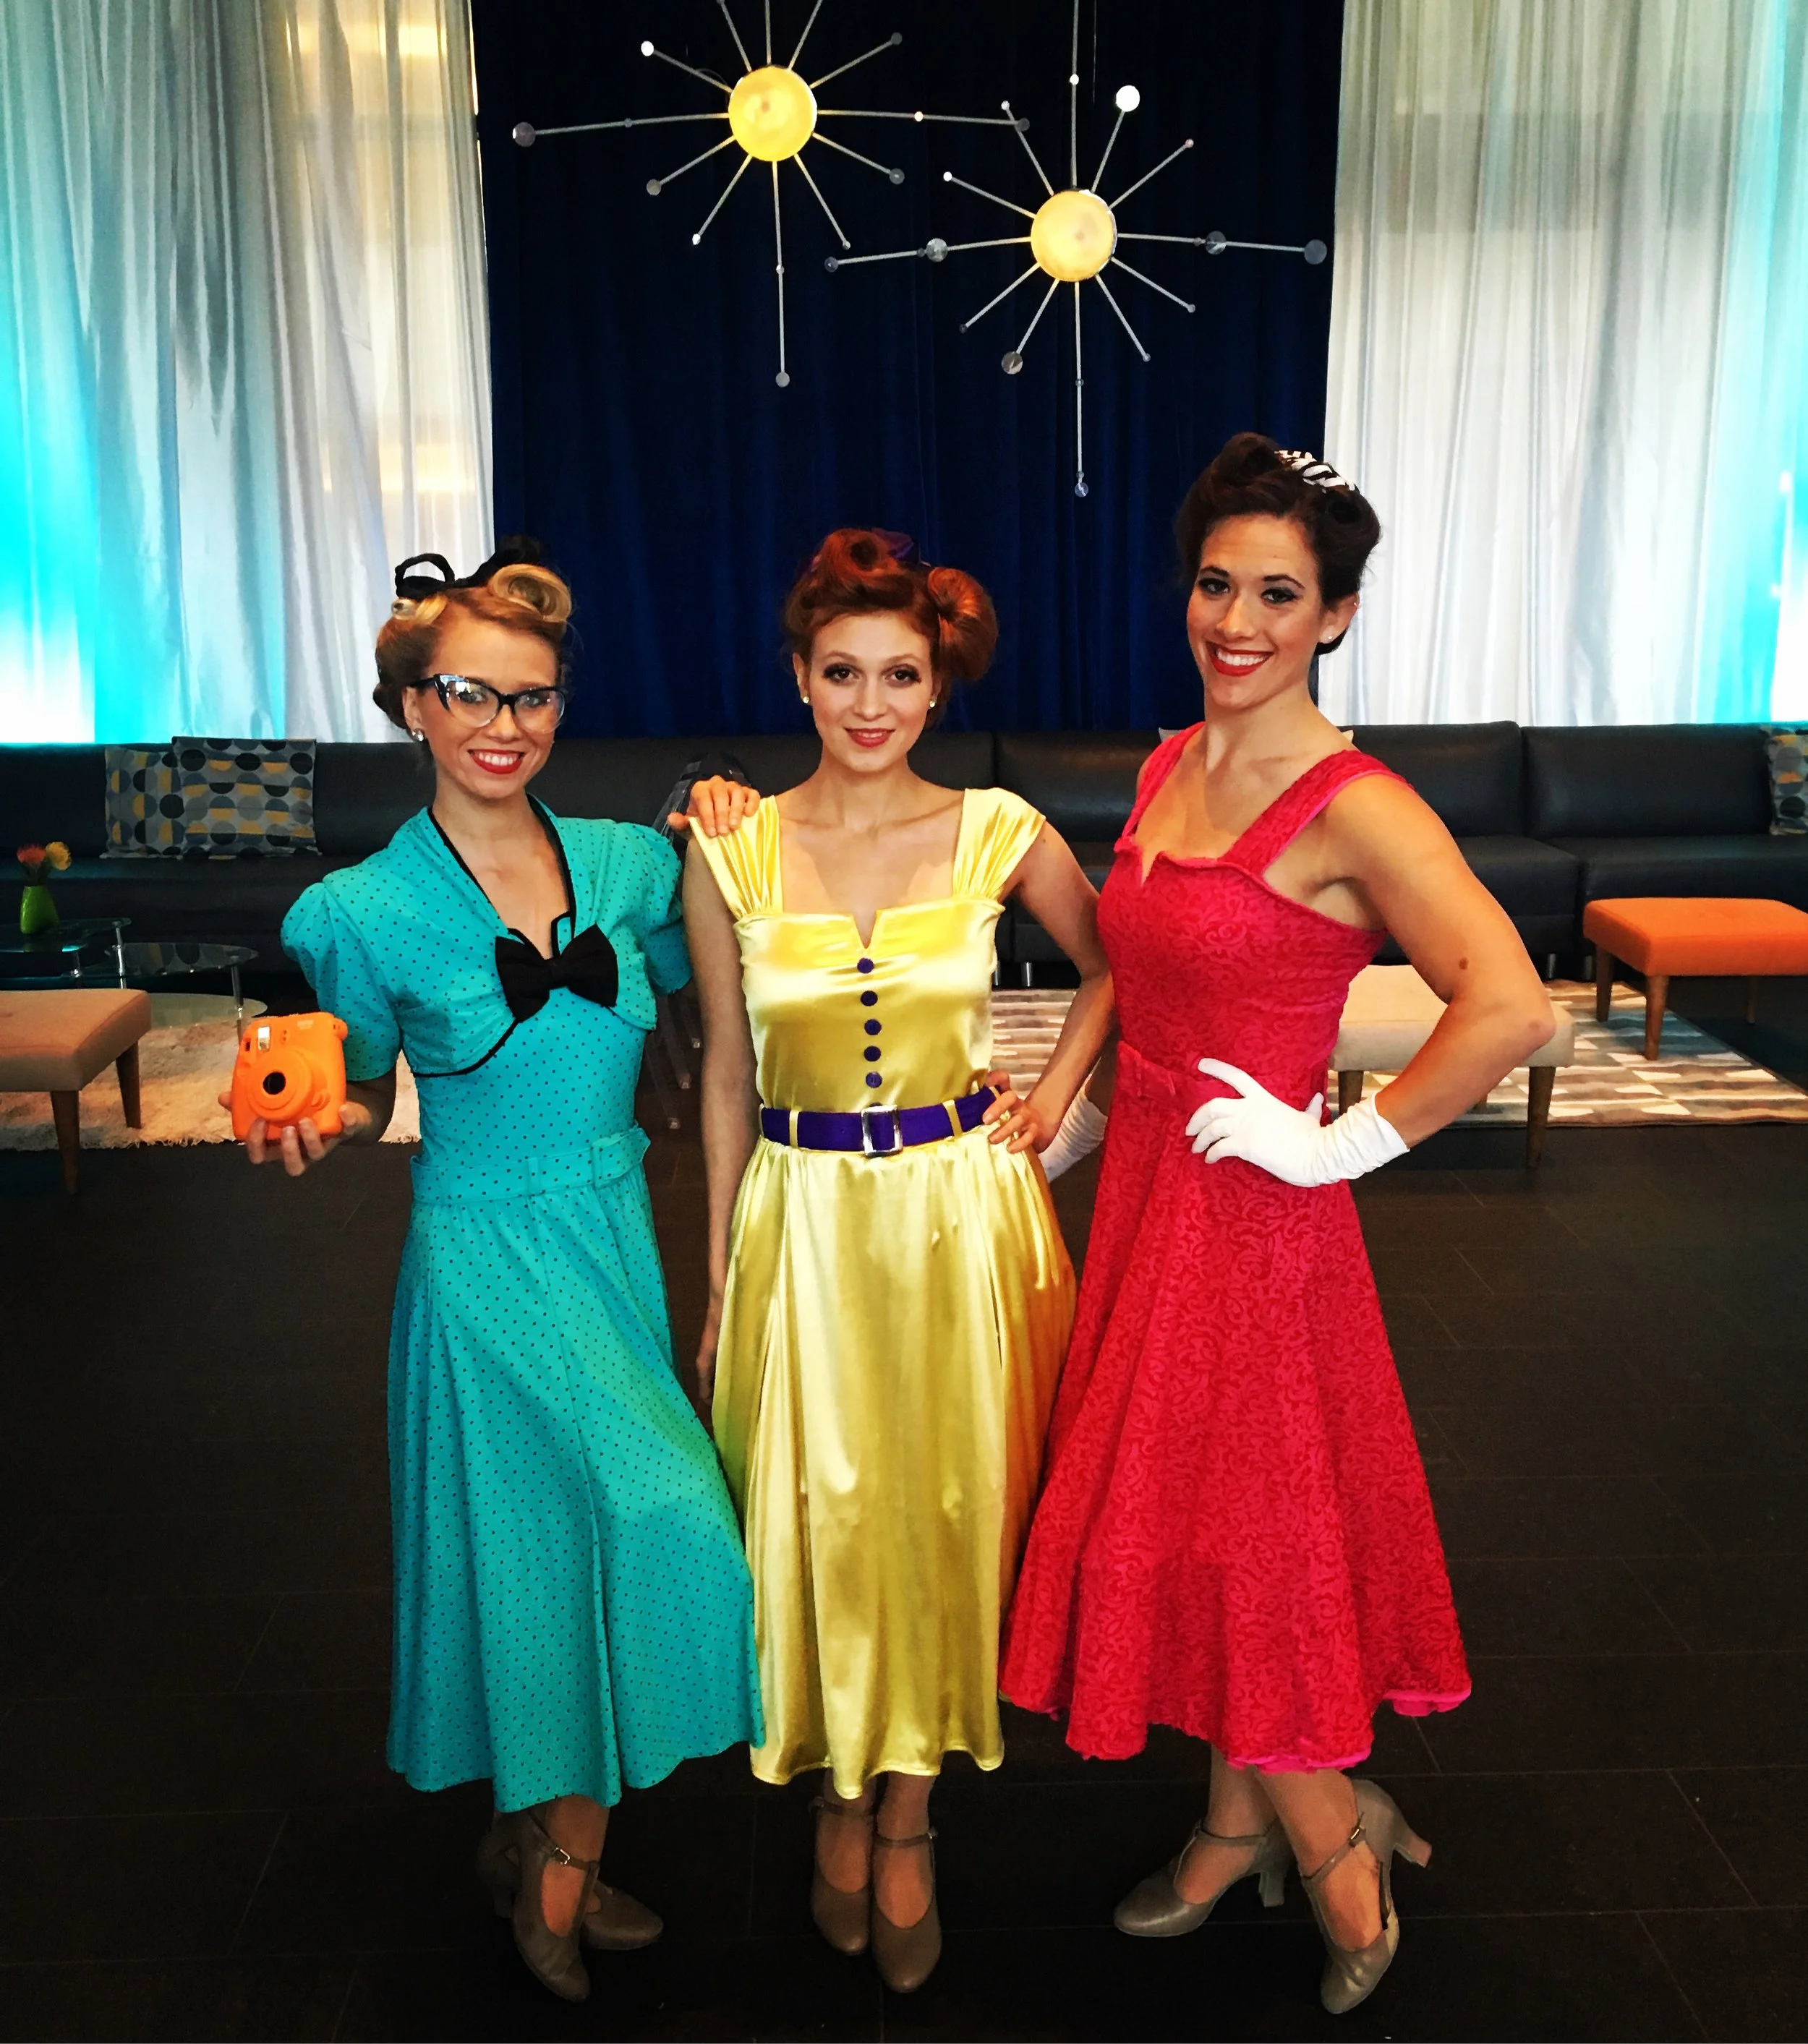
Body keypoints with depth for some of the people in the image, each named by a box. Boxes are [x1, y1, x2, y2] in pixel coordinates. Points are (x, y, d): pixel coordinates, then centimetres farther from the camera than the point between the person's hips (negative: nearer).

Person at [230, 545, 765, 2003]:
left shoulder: (628, 863, 0)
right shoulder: (365, 912, -10)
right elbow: (364, 1104, 2)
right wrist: (304, 1136, -19)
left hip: (616, 1237, 5)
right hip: (487, 1259, -5)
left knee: (569, 1540, 15)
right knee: (655, 1518, -13)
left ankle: (529, 1837, 39)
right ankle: (564, 1873, 12)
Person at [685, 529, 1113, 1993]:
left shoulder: (998, 833, -5)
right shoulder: (734, 855, -4)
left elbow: (1113, 967, 13)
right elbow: (727, 1083, 3)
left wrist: (1054, 1099, 1)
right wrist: (717, 1284, 6)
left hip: (963, 1214, 0)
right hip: (803, 1222, 0)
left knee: (945, 1505, 10)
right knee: (821, 1512, 9)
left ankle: (908, 1814, 32)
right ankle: (842, 1794, 36)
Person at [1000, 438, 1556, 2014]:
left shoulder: (1355, 809, -18)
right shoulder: (1168, 769, 6)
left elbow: (1511, 1008, -30)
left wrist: (1349, 1143, -22)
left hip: (1254, 1218, -8)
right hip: (1149, 1189, 8)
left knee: (1233, 1524, 4)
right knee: (1188, 1514, 17)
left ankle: (1334, 1842, 29)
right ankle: (1243, 1823, 38)